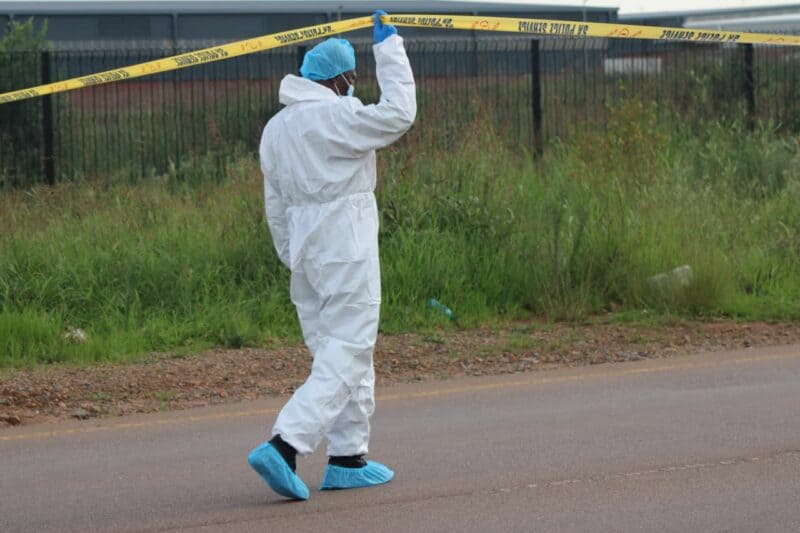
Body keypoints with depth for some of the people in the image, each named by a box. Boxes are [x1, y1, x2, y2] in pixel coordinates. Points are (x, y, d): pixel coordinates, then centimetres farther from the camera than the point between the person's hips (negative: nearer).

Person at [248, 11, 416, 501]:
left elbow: (276, 205, 16)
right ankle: (284, 446, -21)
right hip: (347, 250, -9)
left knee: (344, 352, 16)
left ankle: (348, 459, 18)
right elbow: (398, 114, -11)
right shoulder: (337, 116, -14)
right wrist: (389, 47, -3)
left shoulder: (276, 128, 13)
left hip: (306, 252, 9)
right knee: (345, 355, -8)